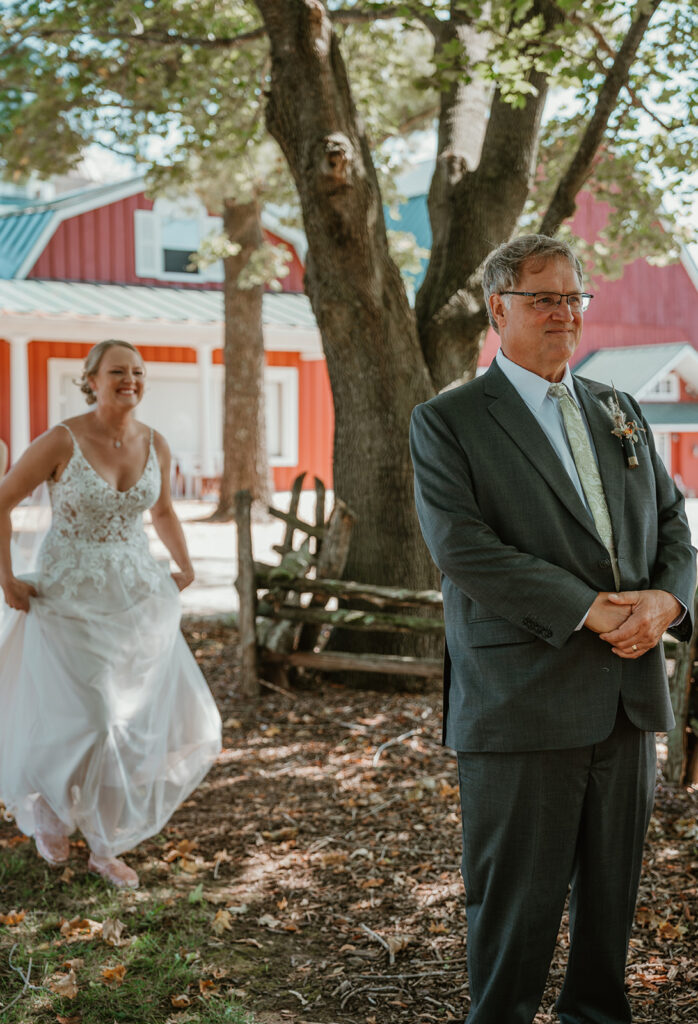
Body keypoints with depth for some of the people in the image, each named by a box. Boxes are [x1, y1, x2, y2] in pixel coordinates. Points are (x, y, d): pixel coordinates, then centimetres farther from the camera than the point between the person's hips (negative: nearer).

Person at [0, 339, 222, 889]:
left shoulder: (155, 444, 0)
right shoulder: (61, 442, -14)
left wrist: (186, 568, 9)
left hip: (138, 599, 5)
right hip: (71, 601, -4)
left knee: (140, 722, 4)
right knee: (75, 722, -1)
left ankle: (105, 847, 21)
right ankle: (48, 808, 33)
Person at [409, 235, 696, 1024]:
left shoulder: (620, 413, 16)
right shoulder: (446, 421, -3)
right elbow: (462, 546, -15)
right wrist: (589, 609, -19)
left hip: (628, 693, 6)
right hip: (522, 698, -5)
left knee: (612, 888, 15)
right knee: (518, 897, 4)